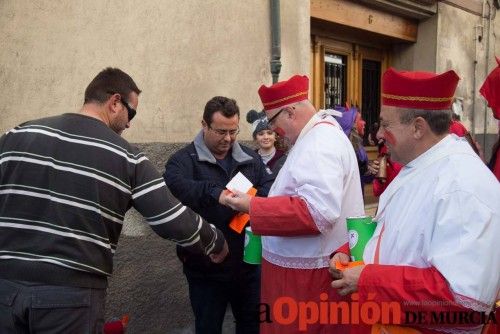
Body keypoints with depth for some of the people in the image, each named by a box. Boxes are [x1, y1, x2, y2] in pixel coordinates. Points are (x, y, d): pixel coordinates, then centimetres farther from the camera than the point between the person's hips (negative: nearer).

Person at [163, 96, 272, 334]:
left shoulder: (250, 158, 8)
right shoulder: (184, 160, -9)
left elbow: (270, 188, 0)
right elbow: (174, 185, -30)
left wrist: (254, 199, -24)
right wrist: (215, 193, -44)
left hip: (248, 262, 4)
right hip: (206, 268, -4)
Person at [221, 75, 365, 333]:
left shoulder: (320, 143, -20)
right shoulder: (316, 135, 14)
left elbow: (318, 211, -31)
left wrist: (253, 207, -25)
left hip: (310, 272, -10)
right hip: (305, 265, 10)